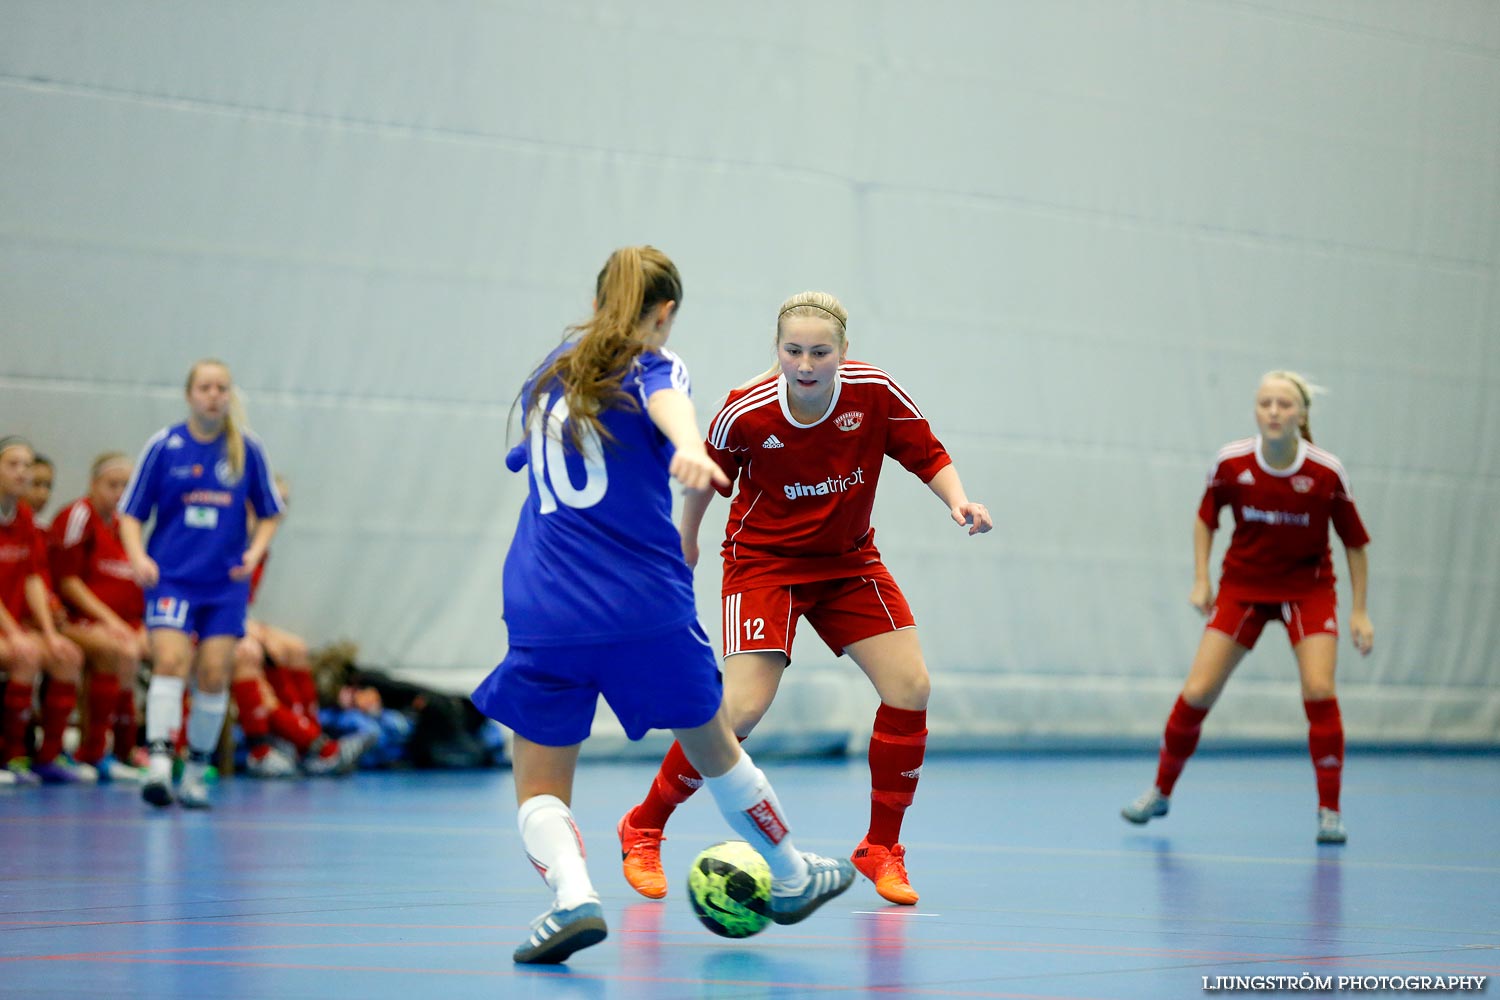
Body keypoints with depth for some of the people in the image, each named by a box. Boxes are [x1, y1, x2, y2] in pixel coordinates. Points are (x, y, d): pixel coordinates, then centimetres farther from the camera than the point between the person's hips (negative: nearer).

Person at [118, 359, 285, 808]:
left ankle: (196, 772, 11)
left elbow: (269, 514, 12)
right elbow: (131, 513, 2)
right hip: (171, 575, -2)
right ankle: (158, 764, -25)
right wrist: (139, 557, -15)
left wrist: (255, 551, -6)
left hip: (225, 582, 2)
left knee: (213, 674, -2)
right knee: (170, 660, -19)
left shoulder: (248, 449, 3)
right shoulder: (164, 446, -2)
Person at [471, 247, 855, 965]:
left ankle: (572, 894, -22)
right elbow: (667, 403, -25)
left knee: (540, 787, 7)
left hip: (544, 612, 3)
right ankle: (790, 881, 37)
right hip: (646, 608, -3)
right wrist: (689, 449, -48)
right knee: (712, 748, 19)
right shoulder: (650, 365, 1)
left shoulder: (552, 373, 17)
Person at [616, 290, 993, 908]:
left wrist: (958, 502, -22)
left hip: (848, 561, 4)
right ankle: (642, 831, 1)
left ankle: (881, 849, 10)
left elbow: (929, 457, -4)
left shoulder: (876, 394, -18)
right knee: (744, 706, -18)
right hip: (764, 561, -4)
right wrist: (686, 541, 12)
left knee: (910, 688, -8)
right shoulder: (746, 412, -22)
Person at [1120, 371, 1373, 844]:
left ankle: (1329, 811, -5)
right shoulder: (1231, 462, -15)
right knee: (1196, 693, -4)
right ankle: (1161, 791, 19)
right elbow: (1205, 517, 5)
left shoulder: (1327, 472, -19)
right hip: (1243, 586, 1)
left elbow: (1355, 542, -6)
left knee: (1319, 690, -20)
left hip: (1307, 588, -1)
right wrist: (1200, 580, -3)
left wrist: (1359, 613, -7)